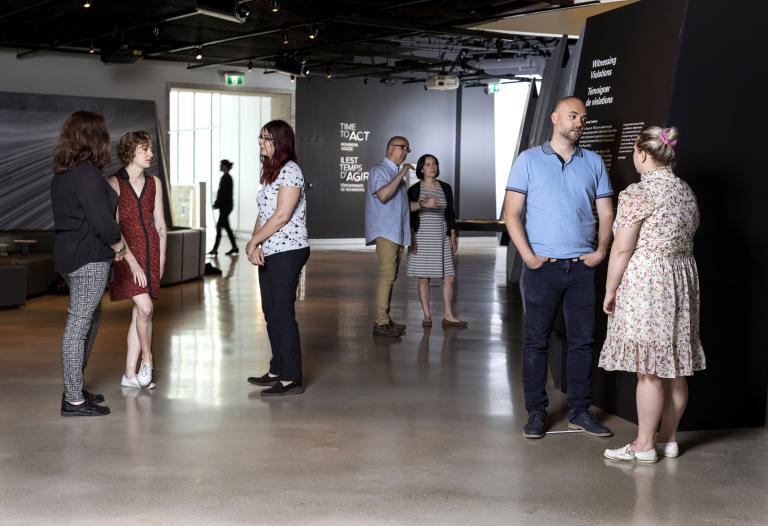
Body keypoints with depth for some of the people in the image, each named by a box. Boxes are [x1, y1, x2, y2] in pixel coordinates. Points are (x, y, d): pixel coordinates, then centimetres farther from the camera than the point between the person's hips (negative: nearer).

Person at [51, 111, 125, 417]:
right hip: (89, 258, -10)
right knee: (78, 326, -6)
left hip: (67, 253, 10)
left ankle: (75, 388, 27)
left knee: (91, 320, 20)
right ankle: (74, 401, -1)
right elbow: (102, 220, -20)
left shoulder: (61, 173, 12)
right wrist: (118, 246, -2)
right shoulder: (88, 174, -17)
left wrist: (110, 246, 12)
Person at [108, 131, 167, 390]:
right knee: (145, 307, -18)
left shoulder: (154, 183, 9)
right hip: (127, 254, -5)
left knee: (140, 312, 6)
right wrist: (132, 261, -15)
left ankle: (129, 374, 13)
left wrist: (161, 259, 6)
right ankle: (147, 361, 5)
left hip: (151, 252, 5)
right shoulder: (114, 183, -8)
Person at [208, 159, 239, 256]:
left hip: (225, 206, -10)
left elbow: (224, 193, -19)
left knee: (219, 226, -9)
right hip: (225, 206, 10)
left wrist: (217, 204, -15)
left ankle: (215, 249, -8)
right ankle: (234, 247, 14)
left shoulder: (226, 177, -14)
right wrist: (217, 203, 15)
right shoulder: (226, 177, 15)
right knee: (226, 226, 11)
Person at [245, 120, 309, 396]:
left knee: (282, 314, -7)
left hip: (288, 251, -9)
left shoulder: (290, 171, -13)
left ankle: (291, 379, -2)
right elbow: (263, 213, 13)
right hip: (269, 252, 9)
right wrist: (255, 244, -3)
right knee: (271, 312, 14)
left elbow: (282, 216, -20)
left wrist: (253, 242, -14)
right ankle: (277, 370, 24)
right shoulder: (270, 171, 16)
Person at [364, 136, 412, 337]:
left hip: (397, 232, 9)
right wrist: (401, 175, -23)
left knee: (391, 276, 8)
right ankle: (381, 322, -15)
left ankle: (385, 319, 11)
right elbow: (383, 195, -23)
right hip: (385, 230, -9)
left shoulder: (397, 172, 22)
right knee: (387, 274, -14)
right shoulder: (379, 170, -6)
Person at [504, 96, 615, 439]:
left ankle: (579, 411, 16)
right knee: (536, 341, 1)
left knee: (582, 340, 6)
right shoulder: (529, 160, 2)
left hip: (582, 266, 3)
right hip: (542, 267, -3)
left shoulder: (594, 163, 11)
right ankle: (536, 412, 11)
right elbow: (512, 213, -2)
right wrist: (528, 256, -11)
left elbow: (606, 213, 11)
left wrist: (601, 251, -4)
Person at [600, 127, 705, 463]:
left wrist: (610, 290, -6)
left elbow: (622, 249, -14)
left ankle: (644, 446, 3)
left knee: (648, 369, -3)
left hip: (644, 284, -8)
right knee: (674, 367, 11)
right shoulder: (687, 193, 11)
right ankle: (668, 439, 21)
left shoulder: (637, 193, -13)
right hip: (682, 281, 8)